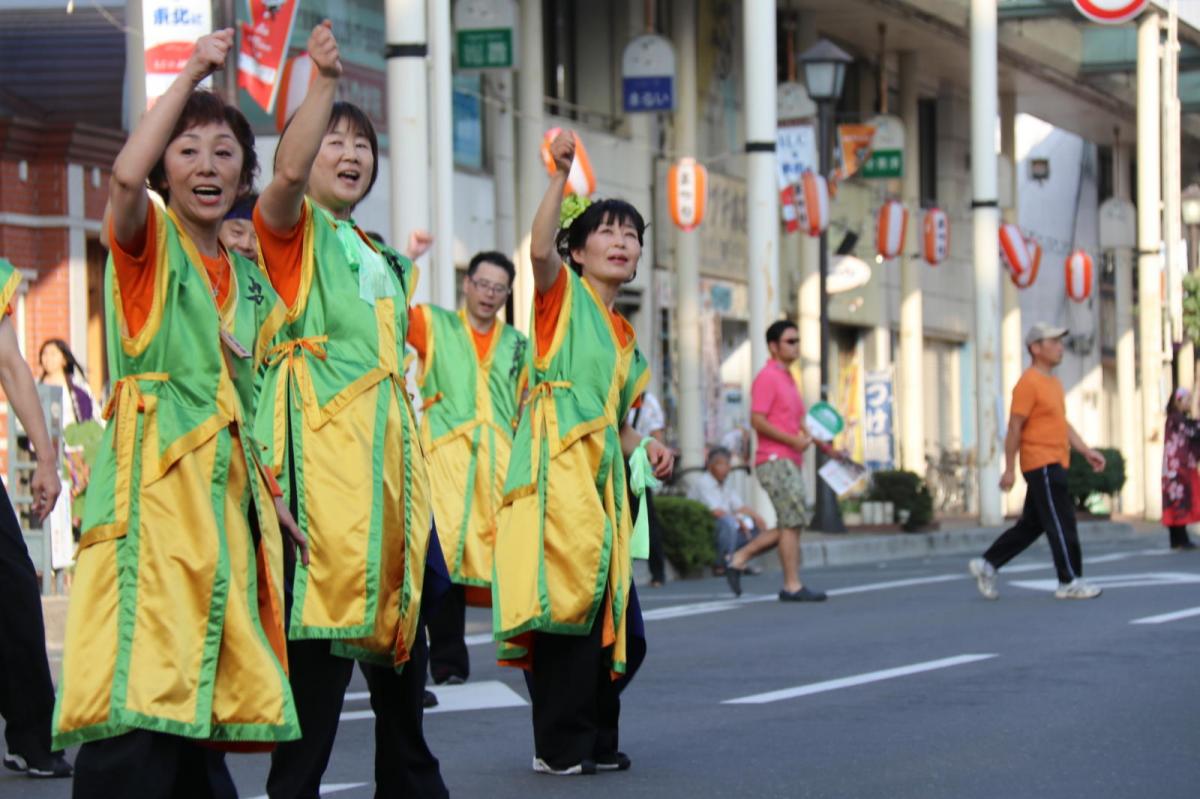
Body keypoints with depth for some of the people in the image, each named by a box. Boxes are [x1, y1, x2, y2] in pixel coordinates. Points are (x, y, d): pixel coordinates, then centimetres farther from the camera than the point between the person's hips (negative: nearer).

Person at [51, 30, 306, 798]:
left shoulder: (239, 271, 19)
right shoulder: (147, 241, 1)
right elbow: (125, 175, -22)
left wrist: (271, 495, 18)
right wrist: (192, 72, -14)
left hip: (224, 486, 7)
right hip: (154, 480, -7)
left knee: (203, 698, 6)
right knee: (140, 703, -17)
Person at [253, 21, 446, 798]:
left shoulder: (383, 259, 25)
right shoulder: (291, 229, 3)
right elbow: (288, 172, -21)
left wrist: (416, 458, 19)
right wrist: (323, 82, -27)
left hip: (387, 444, 8)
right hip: (322, 444, -8)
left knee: (400, 612, 10)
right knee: (322, 618, -13)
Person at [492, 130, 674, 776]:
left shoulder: (623, 336, 24)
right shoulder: (562, 294, 3)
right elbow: (539, 248, -20)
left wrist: (645, 449, 9)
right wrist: (559, 177, -24)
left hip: (602, 474, 8)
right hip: (556, 468, -8)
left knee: (618, 625, 8)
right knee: (567, 600, -13)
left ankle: (596, 741, 20)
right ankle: (560, 748, -8)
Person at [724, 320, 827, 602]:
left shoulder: (786, 379, 21)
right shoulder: (767, 378, -10)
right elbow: (757, 421, -18)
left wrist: (806, 436, 9)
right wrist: (793, 440, -19)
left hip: (789, 462, 10)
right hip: (775, 460, -10)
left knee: (788, 527, 9)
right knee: (793, 522, -9)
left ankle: (738, 560, 14)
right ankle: (792, 586, -6)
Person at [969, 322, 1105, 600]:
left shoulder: (1053, 383, 18)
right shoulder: (1028, 384, -13)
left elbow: (1063, 424, 22)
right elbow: (1015, 427, -14)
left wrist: (1087, 451, 12)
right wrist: (1009, 469, -15)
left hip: (1054, 465, 10)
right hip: (1042, 464, -10)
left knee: (1032, 524, 13)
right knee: (1062, 523, -6)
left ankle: (986, 565, 17)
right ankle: (1069, 582, -1)